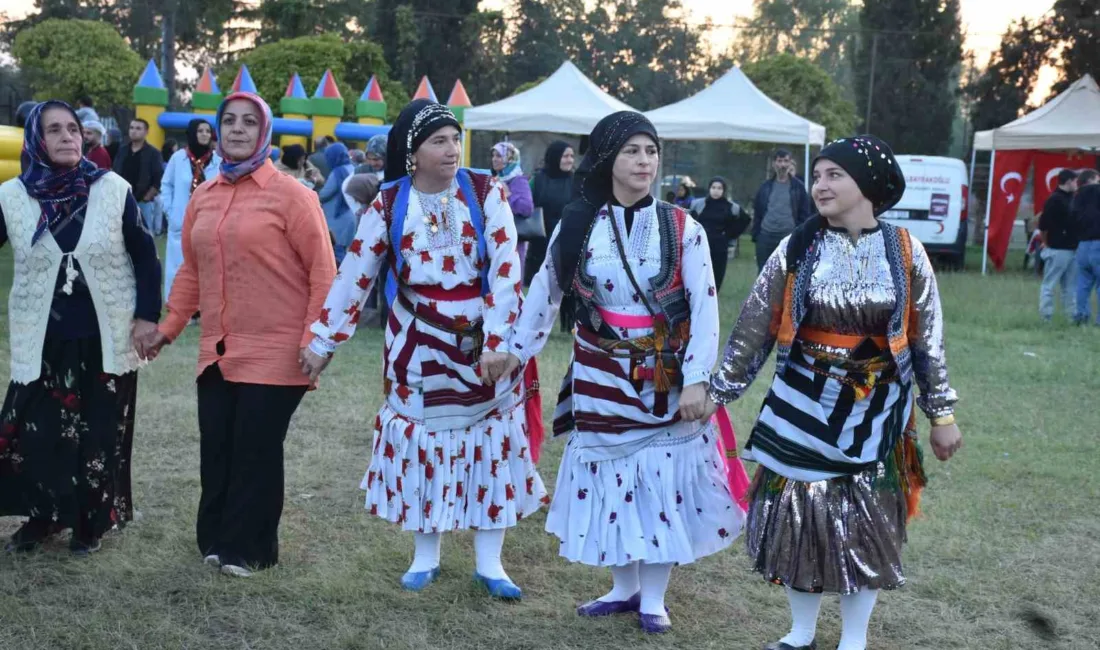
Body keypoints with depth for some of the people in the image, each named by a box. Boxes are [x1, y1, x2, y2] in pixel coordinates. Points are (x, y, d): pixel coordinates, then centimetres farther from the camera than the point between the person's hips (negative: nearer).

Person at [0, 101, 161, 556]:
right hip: (43, 340, 1)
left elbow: (145, 257, 0)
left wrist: (146, 316, -5)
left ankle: (92, 520, 21)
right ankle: (43, 516, 23)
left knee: (100, 435, 6)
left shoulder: (113, 190, -5)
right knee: (37, 434, 3)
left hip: (105, 338, -1)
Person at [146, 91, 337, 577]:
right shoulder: (203, 197, 10)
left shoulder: (290, 194, -7)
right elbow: (191, 271, 19)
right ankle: (216, 540, 22)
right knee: (215, 450, 6)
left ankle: (247, 548, 15)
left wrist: (314, 340, -14)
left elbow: (322, 272, -8)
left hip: (275, 353, -5)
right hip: (217, 351, 5)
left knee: (255, 453, 0)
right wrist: (169, 327, 14)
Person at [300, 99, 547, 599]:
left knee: (491, 443, 4)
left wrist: (497, 342, -20)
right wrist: (323, 341, 0)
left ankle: (489, 562, 14)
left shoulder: (486, 193, -8)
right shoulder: (388, 205, -4)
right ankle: (425, 556, 23)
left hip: (481, 342, -1)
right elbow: (354, 276, -1)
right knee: (421, 442, 8)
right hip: (418, 345, 1)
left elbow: (505, 272, -13)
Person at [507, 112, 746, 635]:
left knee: (663, 479, 5)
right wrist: (517, 349, 12)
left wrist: (697, 379, -17)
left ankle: (653, 597, 19)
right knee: (610, 479, 9)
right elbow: (545, 292, 10)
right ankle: (624, 588, 26)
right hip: (600, 378, 2)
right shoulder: (577, 226, -1)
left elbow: (705, 309, -10)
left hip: (667, 380, -1)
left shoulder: (683, 228, -6)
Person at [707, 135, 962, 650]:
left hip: (875, 409, 0)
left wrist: (941, 413, 4)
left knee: (866, 522, 6)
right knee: (798, 513, 5)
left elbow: (927, 339, 2)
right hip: (804, 404, 1)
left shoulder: (905, 252, -4)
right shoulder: (796, 249, -4)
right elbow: (754, 327, 0)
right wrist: (717, 391, 1)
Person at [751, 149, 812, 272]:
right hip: (766, 236, 3)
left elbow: (804, 214, 1)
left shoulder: (798, 187, 1)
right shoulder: (766, 187, 8)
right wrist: (755, 235, 4)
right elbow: (757, 213, 11)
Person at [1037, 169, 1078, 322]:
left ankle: (1073, 314, 17)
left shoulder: (1071, 199, 14)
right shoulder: (1054, 200, -12)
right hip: (1058, 250, -9)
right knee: (1049, 284, -3)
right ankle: (1046, 316, 0)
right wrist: (1046, 243, -5)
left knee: (1071, 286, 12)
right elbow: (1043, 225, -14)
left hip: (1073, 249, 9)